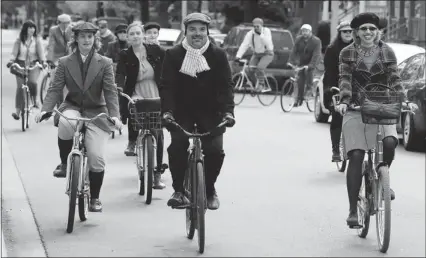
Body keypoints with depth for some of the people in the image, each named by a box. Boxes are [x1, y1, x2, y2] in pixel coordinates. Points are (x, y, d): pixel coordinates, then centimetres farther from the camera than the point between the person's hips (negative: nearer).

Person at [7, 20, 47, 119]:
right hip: (21, 65, 1)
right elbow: (14, 53, 1)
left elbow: (41, 52, -3)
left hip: (34, 65, -1)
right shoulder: (19, 40, 1)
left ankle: (35, 100, 1)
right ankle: (17, 111, -5)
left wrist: (43, 61, -21)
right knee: (20, 87, -8)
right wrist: (11, 61, -17)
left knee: (32, 82, -27)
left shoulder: (37, 40, 1)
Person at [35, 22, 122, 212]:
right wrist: (45, 109, -19)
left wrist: (114, 115, -21)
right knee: (65, 124, -38)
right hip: (72, 108, 0)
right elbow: (55, 89, -2)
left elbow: (110, 91, -5)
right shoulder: (64, 63, 4)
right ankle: (64, 163, -12)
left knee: (97, 158, -11)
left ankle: (94, 198, 12)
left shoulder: (104, 63, 1)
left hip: (96, 112, 0)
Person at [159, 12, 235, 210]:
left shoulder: (218, 55, -3)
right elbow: (167, 86, -9)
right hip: (182, 111, 0)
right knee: (177, 147, -22)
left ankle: (209, 189, 11)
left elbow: (225, 86, -7)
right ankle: (178, 190, -3)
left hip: (210, 112, 0)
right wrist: (167, 111, -24)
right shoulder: (173, 55, -4)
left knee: (215, 151, -15)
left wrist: (228, 111, -22)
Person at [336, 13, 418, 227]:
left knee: (390, 142, -27)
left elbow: (394, 79, -1)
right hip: (355, 110, -1)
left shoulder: (386, 52, 6)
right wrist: (344, 101, -24)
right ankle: (353, 211, -1)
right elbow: (345, 79, -7)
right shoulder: (347, 53, 3)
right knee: (356, 157, -8)